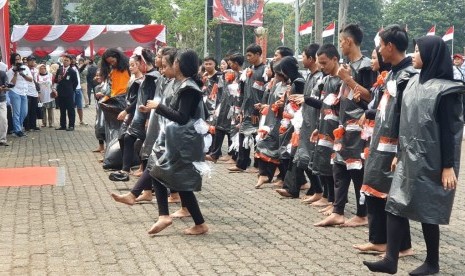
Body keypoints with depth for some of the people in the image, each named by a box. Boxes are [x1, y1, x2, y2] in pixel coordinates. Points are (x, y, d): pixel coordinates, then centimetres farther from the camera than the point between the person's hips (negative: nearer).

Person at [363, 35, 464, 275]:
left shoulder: (445, 89, -12)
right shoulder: (414, 83, 10)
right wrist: (399, 153, 15)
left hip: (430, 160, -7)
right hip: (409, 157, 7)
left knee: (427, 210, 2)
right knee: (396, 205, 1)